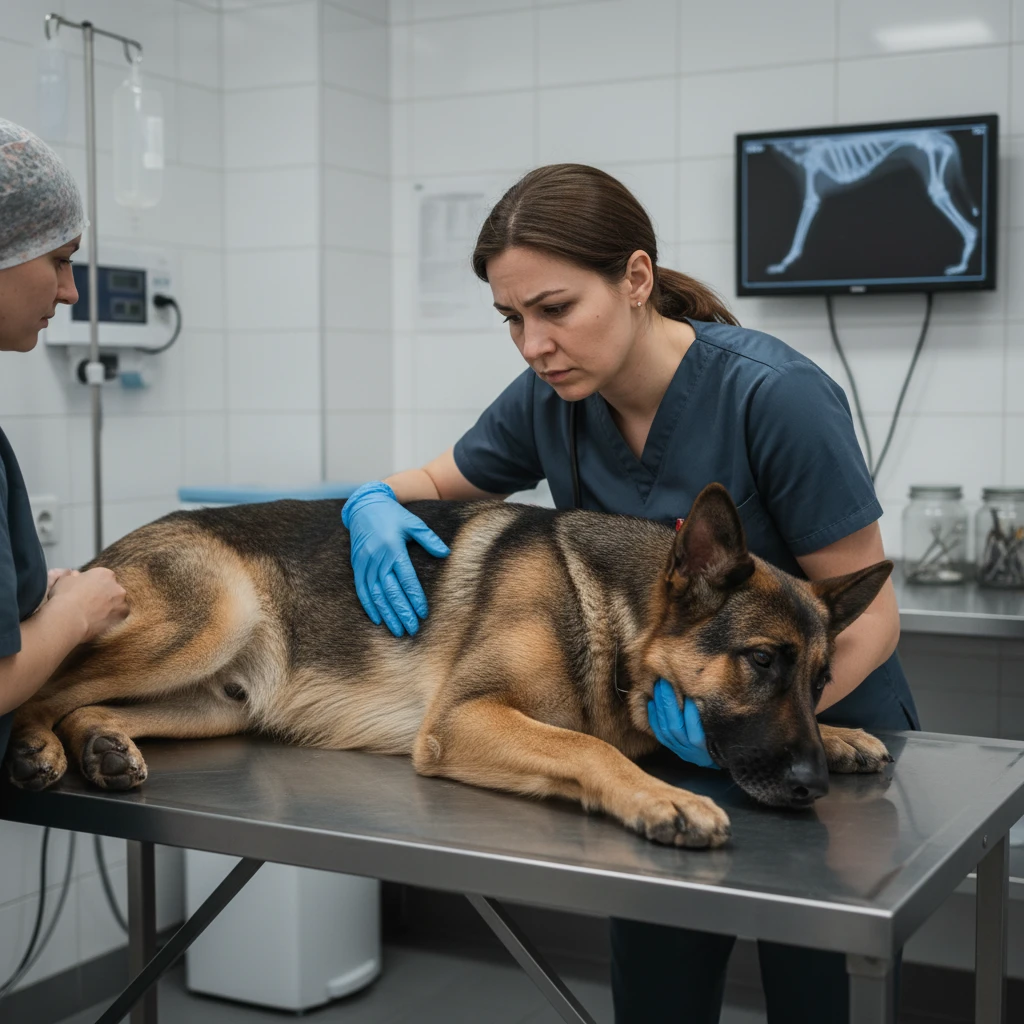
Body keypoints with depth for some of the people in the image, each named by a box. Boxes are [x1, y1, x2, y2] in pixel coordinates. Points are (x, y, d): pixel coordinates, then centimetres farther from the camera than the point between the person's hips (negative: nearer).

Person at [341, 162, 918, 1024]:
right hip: (667, 740, 5)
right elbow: (435, 486, 7)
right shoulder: (551, 402, -10)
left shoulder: (775, 395, -27)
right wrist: (374, 502, -16)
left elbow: (869, 613, -20)